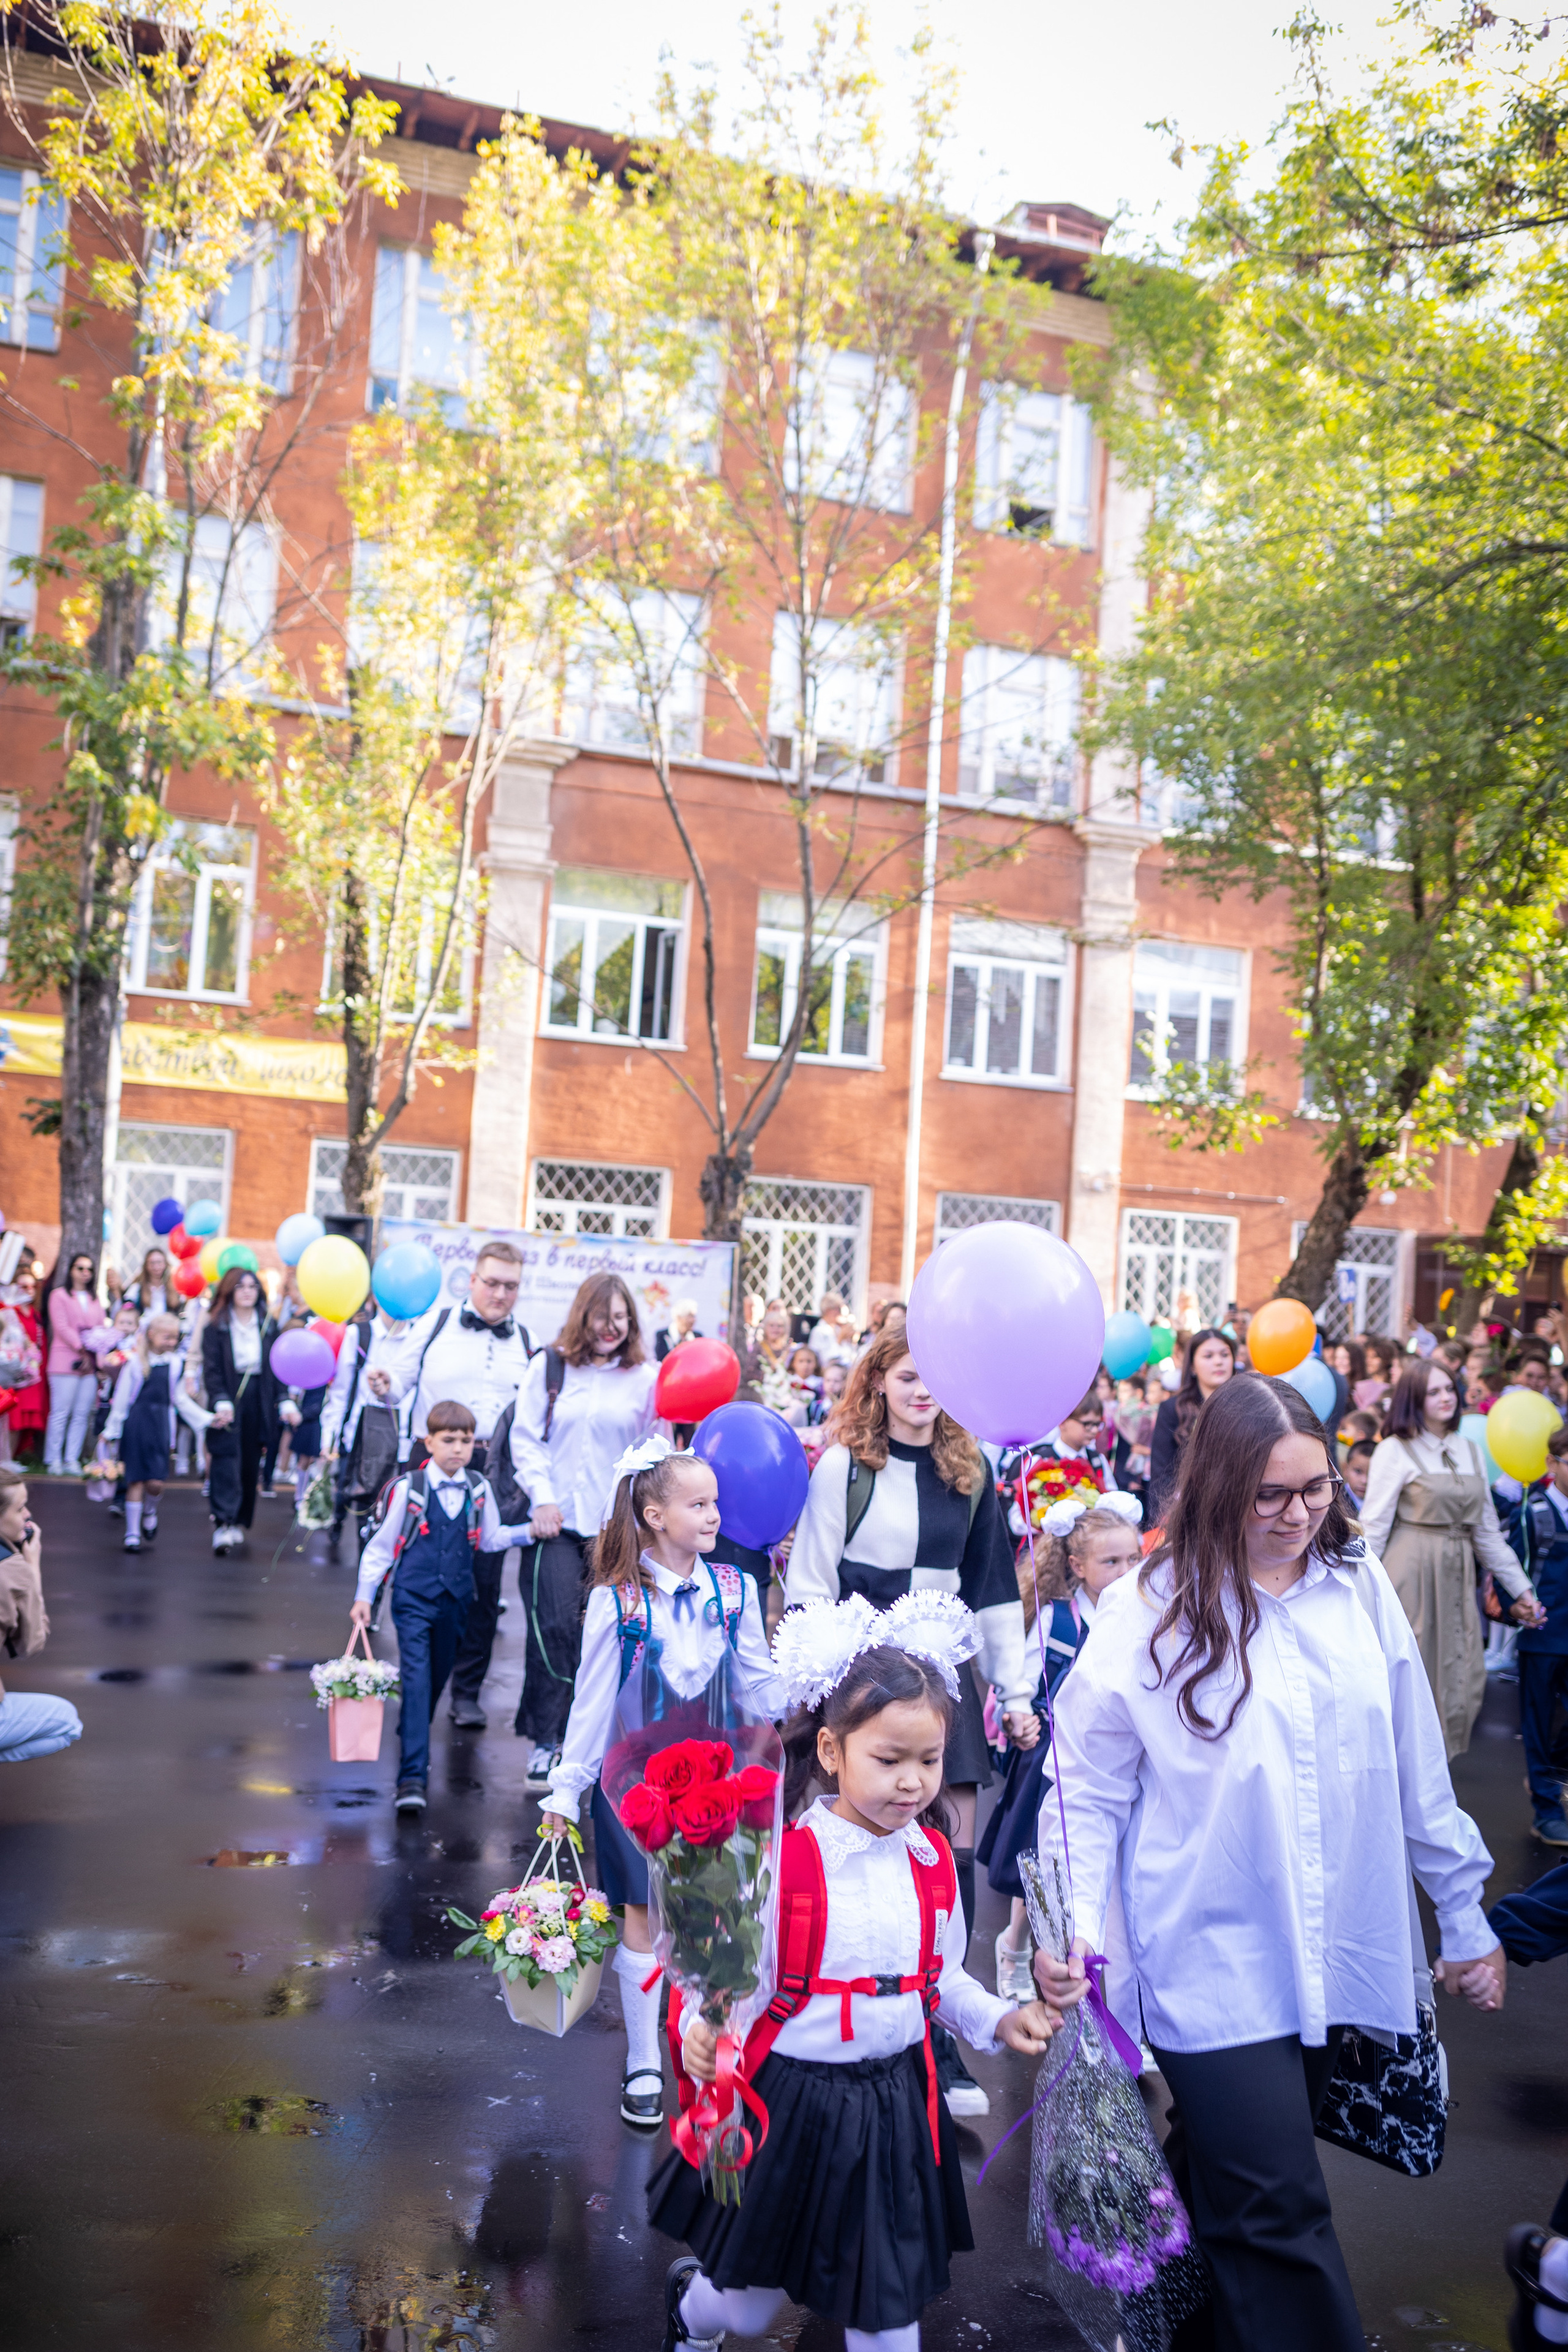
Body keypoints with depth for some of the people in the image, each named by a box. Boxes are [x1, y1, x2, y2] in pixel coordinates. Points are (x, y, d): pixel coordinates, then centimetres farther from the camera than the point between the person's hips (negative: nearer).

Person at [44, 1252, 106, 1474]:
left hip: (91, 1364, 5)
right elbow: (61, 1327, -6)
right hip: (65, 1362, -5)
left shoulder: (95, 1299, 20)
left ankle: (72, 1460, 5)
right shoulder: (59, 1295, 4)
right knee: (61, 1413, -6)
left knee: (82, 1414, 1)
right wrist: (82, 1349, -13)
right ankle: (53, 1461, -1)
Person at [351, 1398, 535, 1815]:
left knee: (438, 1677, 14)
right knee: (416, 1679, -14)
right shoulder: (410, 1488, -8)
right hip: (414, 1598, -4)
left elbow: (489, 1538, 16)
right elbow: (382, 1544, 0)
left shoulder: (479, 1488, 3)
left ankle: (411, 1741, 39)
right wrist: (364, 1596, -1)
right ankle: (413, 1776, -16)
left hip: (456, 1599, 4)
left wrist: (530, 1531, 3)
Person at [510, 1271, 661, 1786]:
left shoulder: (646, 1377, 6)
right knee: (554, 1627, -8)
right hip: (558, 1521, -1)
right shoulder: (549, 1366, 7)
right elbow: (525, 1438, 6)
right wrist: (542, 1496, -5)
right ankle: (545, 1741, 2)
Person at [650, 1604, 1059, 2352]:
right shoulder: (782, 1856, -21)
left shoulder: (932, 1860, -3)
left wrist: (998, 2019, -2)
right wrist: (699, 2029, -38)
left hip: (895, 2101, 4)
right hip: (793, 2099, -4)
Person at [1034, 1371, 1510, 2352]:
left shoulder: (1360, 1587, -1)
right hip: (1216, 1966, -4)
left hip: (1335, 1960, 4)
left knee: (1245, 2202, 18)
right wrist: (1075, 1925, -17)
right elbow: (1088, 1793, -7)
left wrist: (1466, 1917, 11)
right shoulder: (1152, 1611, -12)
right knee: (1277, 2215, -4)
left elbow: (1417, 1773, 7)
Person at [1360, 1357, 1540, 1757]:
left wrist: (1520, 1588, 13)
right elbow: (1374, 1525, -8)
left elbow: (1487, 1529, 15)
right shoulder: (1396, 1450, -5)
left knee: (1460, 1677, 5)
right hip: (1410, 1571, -5)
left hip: (1456, 1575, 6)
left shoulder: (1469, 1451, 12)